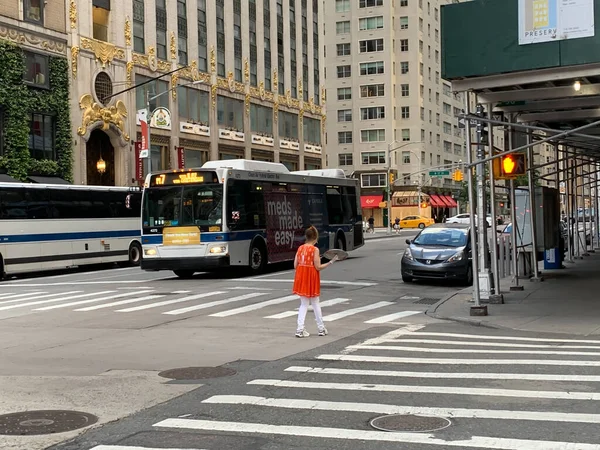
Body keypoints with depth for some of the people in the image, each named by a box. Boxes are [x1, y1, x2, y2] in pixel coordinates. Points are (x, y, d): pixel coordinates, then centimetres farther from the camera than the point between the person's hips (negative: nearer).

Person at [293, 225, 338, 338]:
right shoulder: (315, 249, -12)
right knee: (315, 303, 10)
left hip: (301, 278, 4)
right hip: (311, 279, -4)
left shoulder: (300, 248, 3)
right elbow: (318, 267, -13)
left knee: (304, 304, 11)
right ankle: (321, 328, 22)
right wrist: (331, 262, -7)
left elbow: (295, 265, 3)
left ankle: (300, 329, 0)